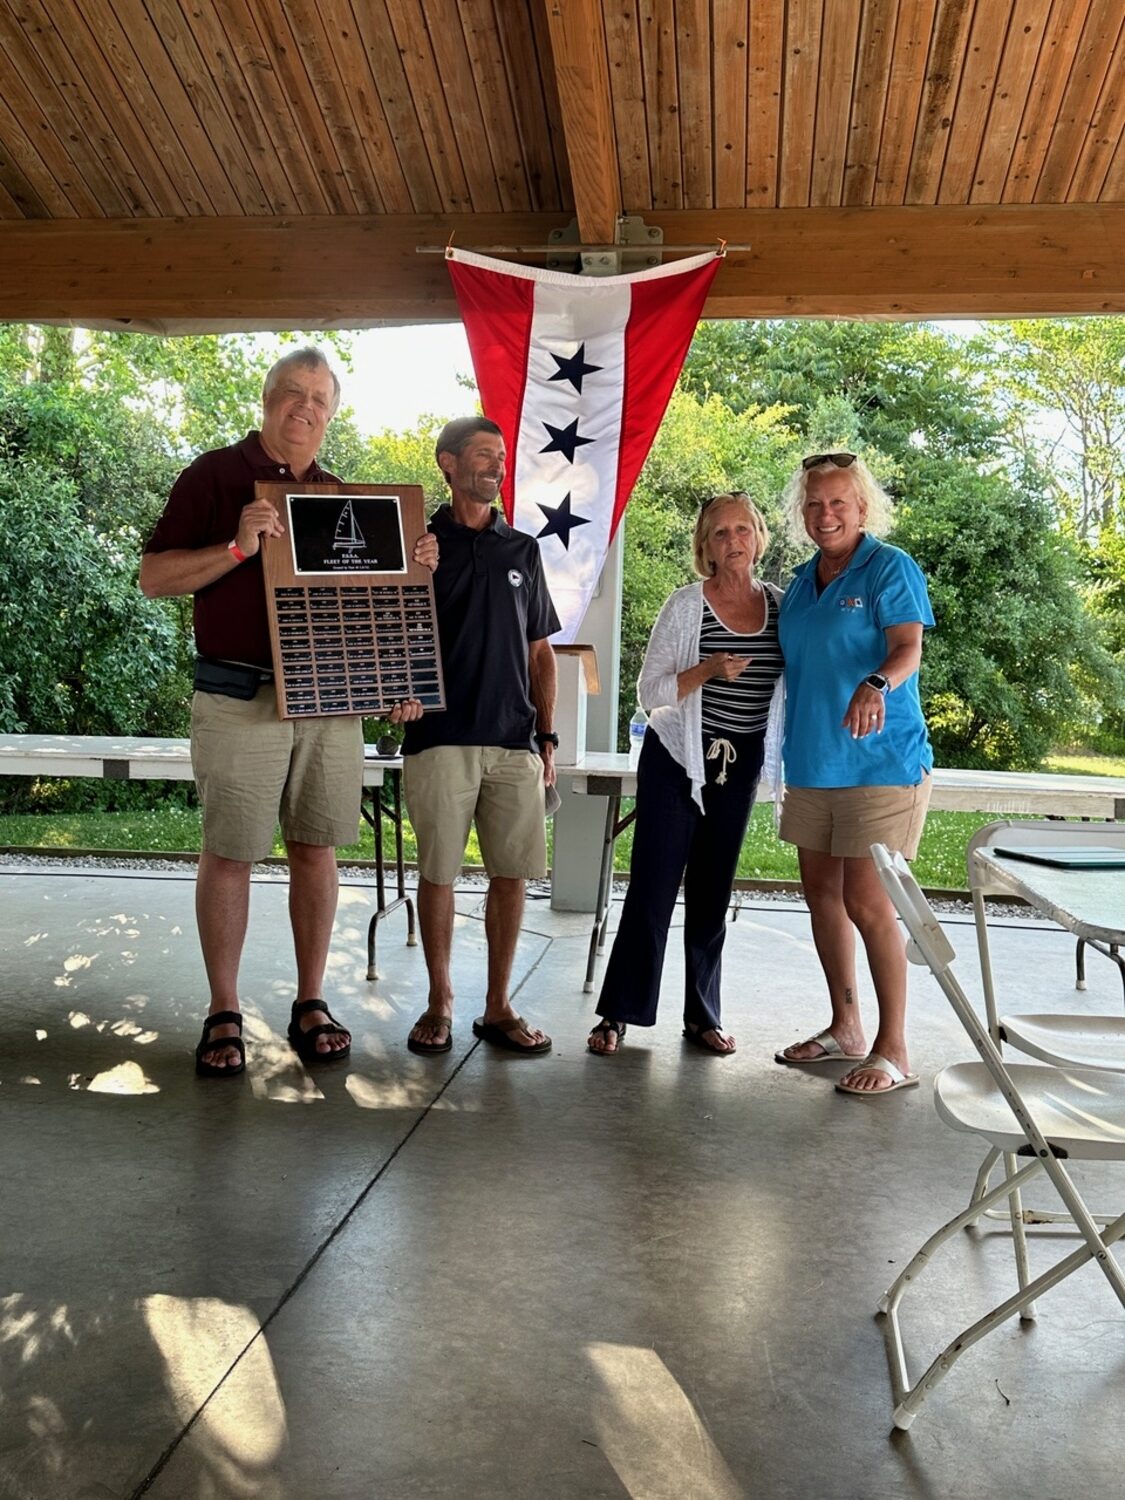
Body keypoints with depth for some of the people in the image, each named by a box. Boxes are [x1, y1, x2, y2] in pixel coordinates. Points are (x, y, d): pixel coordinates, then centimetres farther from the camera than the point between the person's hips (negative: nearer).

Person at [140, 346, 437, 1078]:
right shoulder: (215, 475, 2)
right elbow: (154, 577, -4)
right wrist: (237, 547, -17)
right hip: (242, 698, -4)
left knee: (317, 848, 7)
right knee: (229, 853, 1)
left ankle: (311, 1003, 17)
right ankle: (224, 1013, 12)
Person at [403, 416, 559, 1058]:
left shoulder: (523, 549, 14)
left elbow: (540, 651, 15)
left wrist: (547, 737, 9)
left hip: (514, 740, 3)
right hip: (441, 738, -3)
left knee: (513, 872, 4)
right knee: (438, 871, 1)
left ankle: (499, 1006, 16)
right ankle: (440, 1003, 16)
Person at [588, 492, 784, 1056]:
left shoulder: (782, 604, 3)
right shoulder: (686, 605, -7)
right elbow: (649, 692, -9)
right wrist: (706, 670, -23)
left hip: (740, 762, 4)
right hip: (677, 757, -3)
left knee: (713, 892, 10)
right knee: (652, 887, -3)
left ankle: (703, 1015, 21)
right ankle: (618, 1013, 6)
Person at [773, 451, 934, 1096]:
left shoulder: (890, 568, -6)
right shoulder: (802, 579, 15)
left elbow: (908, 649, -18)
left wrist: (876, 684, -38)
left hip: (879, 762, -8)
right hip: (811, 761, 8)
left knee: (868, 904, -9)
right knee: (822, 894, 12)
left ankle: (893, 1052, 3)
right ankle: (846, 1029, 26)